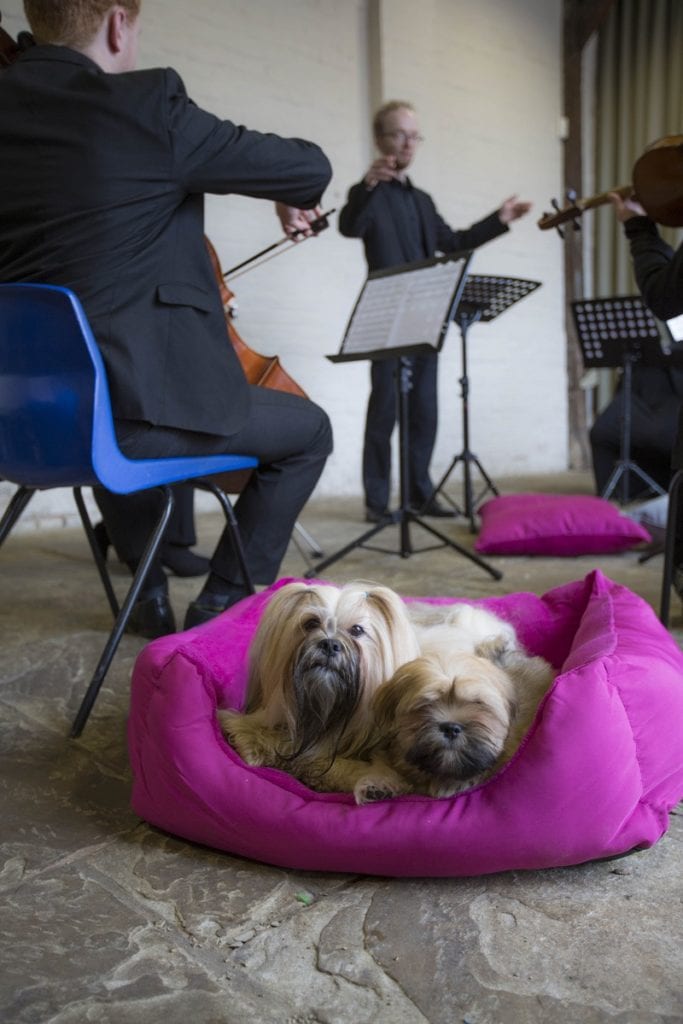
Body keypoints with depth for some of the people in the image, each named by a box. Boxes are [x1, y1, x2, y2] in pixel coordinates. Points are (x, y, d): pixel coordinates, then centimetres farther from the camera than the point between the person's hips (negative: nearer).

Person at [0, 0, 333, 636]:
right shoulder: (147, 104, -9)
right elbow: (311, 167, -3)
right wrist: (290, 197, 19)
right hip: (137, 409, -7)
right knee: (308, 430, 16)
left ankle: (151, 593, 44)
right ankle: (221, 608, 16)